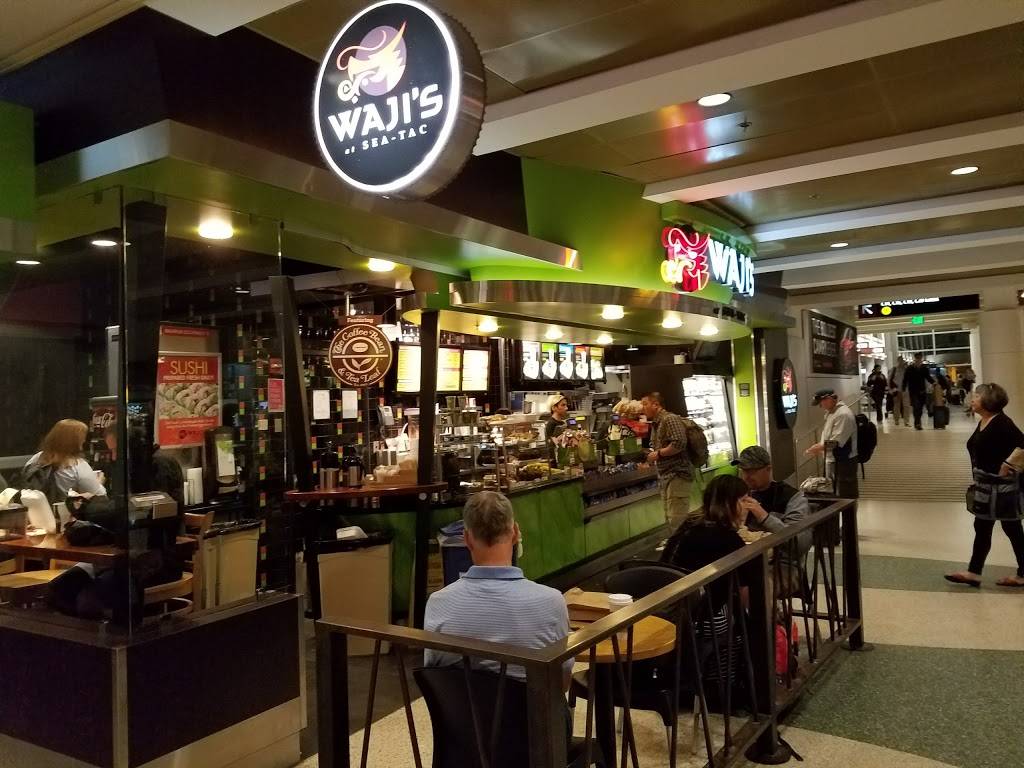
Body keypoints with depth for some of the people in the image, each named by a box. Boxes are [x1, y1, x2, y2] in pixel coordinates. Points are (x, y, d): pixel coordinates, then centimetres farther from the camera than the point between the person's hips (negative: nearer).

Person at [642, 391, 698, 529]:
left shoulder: (670, 419, -13)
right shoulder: (656, 424, 18)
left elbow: (679, 444, -25)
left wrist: (658, 454, -16)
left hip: (677, 476, -10)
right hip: (665, 477, 10)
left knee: (677, 522, -11)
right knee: (670, 520, 13)